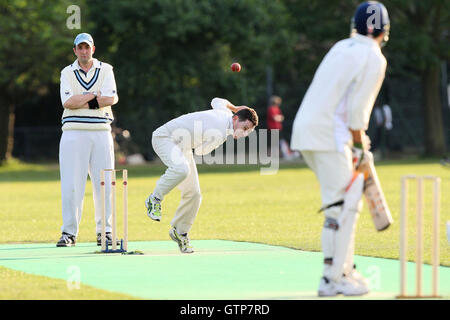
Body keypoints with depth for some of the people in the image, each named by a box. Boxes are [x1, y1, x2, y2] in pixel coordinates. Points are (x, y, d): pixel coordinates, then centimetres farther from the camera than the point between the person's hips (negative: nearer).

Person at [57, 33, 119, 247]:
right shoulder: (67, 73, 8)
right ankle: (69, 232, 0)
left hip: (101, 132, 1)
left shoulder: (105, 70, 9)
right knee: (71, 184, -5)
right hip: (73, 133, -1)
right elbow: (67, 102, -8)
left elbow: (111, 98, -7)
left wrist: (81, 101, -9)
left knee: (104, 183, 0)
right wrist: (95, 95, -7)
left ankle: (104, 231, 8)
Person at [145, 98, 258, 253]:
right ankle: (155, 198, -18)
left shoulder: (226, 112, -4)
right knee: (181, 169, -40)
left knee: (194, 194, 2)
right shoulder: (219, 134, -30)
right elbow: (200, 151, -12)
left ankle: (179, 231, 19)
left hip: (183, 147, 10)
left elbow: (216, 101, 20)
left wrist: (235, 108, 35)